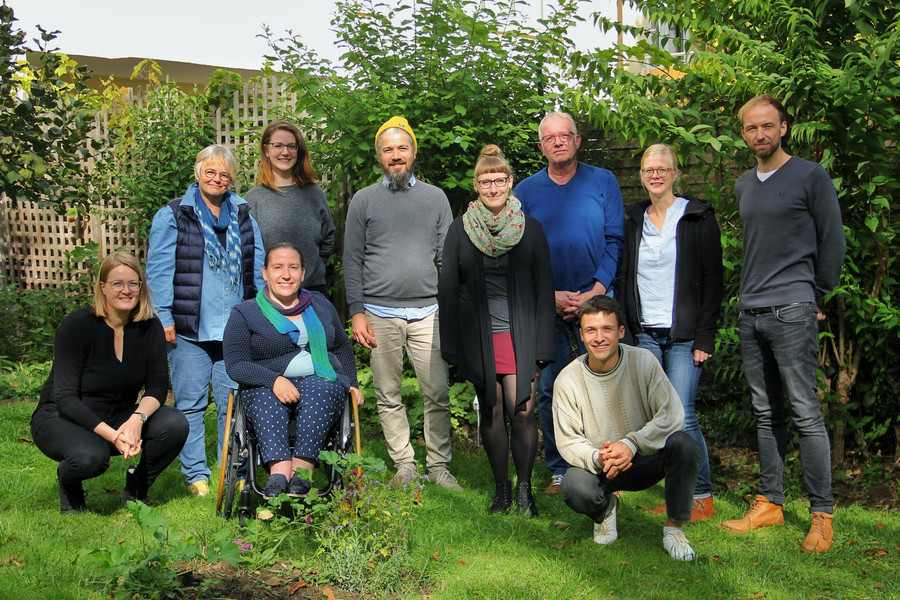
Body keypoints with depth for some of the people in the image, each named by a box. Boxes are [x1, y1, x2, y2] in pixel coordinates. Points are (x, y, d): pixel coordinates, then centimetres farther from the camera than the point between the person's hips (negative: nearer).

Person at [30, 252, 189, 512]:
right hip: (63, 418, -4)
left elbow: (158, 385, -9)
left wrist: (138, 418, -31)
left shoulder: (149, 326, -7)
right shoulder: (77, 325, -19)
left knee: (174, 424, -24)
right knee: (90, 456, -37)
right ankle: (68, 482, 2)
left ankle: (136, 489, 3)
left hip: (120, 418, 4)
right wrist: (112, 435, -34)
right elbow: (65, 397, -22)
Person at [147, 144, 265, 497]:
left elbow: (257, 266, 18)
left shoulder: (244, 215, 14)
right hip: (189, 327, -3)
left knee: (234, 402, 5)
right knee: (191, 402, 2)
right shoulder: (172, 216, 3)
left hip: (235, 328, 3)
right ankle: (196, 475, 12)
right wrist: (164, 318, -7)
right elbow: (159, 270, -1)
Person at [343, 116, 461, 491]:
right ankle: (404, 465, 17)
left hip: (427, 311, 0)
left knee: (437, 393, -2)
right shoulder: (364, 200, 8)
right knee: (388, 396, 5)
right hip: (380, 313, 0)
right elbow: (352, 260, 6)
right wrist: (357, 312, -2)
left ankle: (439, 465, 10)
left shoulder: (435, 197, 11)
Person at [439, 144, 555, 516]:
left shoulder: (530, 230, 4)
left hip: (520, 333, -1)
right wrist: (451, 346, 2)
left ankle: (524, 489, 9)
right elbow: (447, 289, 7)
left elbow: (544, 289, 4)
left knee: (522, 411, -8)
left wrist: (542, 344, -2)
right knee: (491, 411, 5)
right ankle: (501, 488, 19)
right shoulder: (460, 230, 5)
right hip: (478, 336, 1)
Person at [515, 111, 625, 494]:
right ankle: (558, 470, 14)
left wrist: (596, 292, -9)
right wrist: (550, 295, -6)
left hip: (595, 300, -1)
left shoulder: (603, 183, 5)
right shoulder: (525, 192, 8)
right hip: (546, 306, 1)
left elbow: (615, 241, 1)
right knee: (549, 390, 3)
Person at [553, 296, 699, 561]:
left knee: (683, 444, -30)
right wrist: (598, 458, -30)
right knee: (575, 489, -33)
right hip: (599, 467, 0)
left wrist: (631, 444, -31)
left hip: (647, 459, 0)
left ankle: (674, 527, -6)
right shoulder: (568, 380, -11)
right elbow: (568, 441, -8)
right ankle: (605, 509, 9)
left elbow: (672, 415, -17)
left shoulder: (643, 361, -13)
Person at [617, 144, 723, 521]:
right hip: (645, 334, 4)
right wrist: (627, 331, 6)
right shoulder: (634, 220, 13)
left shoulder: (697, 217, 0)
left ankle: (702, 496, 4)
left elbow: (712, 278, -3)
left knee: (681, 416, -10)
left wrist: (705, 337, -10)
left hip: (684, 335, -4)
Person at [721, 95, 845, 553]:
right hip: (750, 312, 6)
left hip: (791, 310, -6)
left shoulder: (810, 177, -2)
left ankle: (822, 514, 1)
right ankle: (769, 503, 18)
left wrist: (813, 294, 6)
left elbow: (833, 243, 1)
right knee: (766, 413, 10)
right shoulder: (743, 186, 16)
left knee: (804, 412, -6)